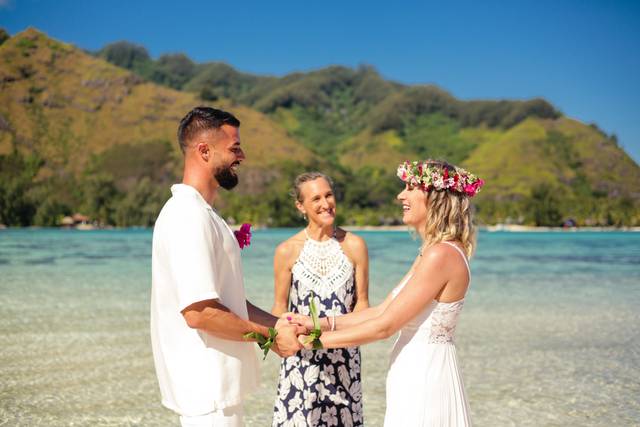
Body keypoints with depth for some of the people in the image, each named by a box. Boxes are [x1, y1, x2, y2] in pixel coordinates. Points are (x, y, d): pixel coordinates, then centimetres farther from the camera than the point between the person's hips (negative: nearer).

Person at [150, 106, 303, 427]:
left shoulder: (199, 212, 12)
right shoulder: (189, 216, -19)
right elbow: (199, 312, -25)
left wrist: (278, 324, 7)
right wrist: (270, 335, -13)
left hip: (213, 382, 10)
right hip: (206, 388, -10)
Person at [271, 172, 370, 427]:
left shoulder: (355, 246, -1)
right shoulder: (287, 251, -4)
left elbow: (361, 301, 4)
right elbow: (279, 307, 3)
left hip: (343, 354, 1)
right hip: (301, 355, -1)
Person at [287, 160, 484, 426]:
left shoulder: (442, 255, -20)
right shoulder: (431, 253, 11)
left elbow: (384, 326, -19)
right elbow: (382, 310, 10)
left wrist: (317, 340, -11)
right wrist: (318, 323, 5)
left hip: (424, 378, -9)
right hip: (417, 374, 9)